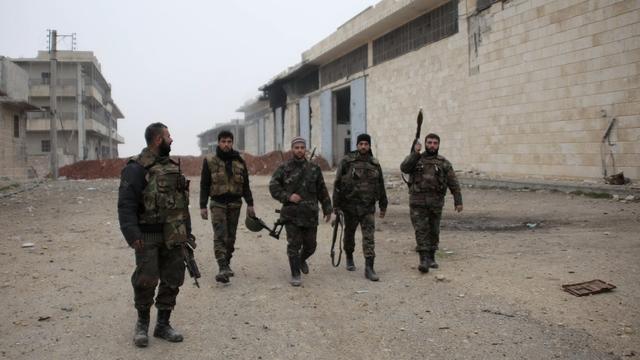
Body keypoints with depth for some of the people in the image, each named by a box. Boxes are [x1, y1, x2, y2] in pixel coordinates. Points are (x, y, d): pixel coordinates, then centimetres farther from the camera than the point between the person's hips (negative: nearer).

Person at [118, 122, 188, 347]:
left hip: (173, 236, 7)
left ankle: (163, 325, 22)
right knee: (146, 280, -7)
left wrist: (186, 229, 15)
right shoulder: (136, 168, -10)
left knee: (172, 280, 9)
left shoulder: (172, 166, 13)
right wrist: (132, 234, -25)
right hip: (148, 237, -7)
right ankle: (142, 323, 17)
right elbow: (126, 204, -17)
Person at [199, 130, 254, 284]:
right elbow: (204, 185, 1)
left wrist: (250, 204, 3)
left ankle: (227, 264, 22)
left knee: (231, 236, 8)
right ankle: (222, 268, -20)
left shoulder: (239, 162, 7)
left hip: (235, 204, 3)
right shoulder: (209, 161, 0)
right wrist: (203, 206, -4)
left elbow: (246, 185, 10)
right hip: (217, 204, -3)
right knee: (220, 236, -14)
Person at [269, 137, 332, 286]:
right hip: (291, 214, -3)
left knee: (310, 245, 10)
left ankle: (302, 260, 41)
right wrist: (288, 196, -14)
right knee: (294, 245, -4)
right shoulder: (284, 168, 0)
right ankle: (295, 274, 8)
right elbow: (273, 186, -2)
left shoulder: (314, 169, 8)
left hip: (310, 214, 3)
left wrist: (327, 209, 12)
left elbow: (322, 190, 13)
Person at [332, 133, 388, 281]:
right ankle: (349, 258, 39)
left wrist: (383, 206, 15)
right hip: (350, 206, -1)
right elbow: (337, 184, -5)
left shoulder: (375, 164, 6)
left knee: (369, 237, -7)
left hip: (368, 208, 1)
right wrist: (336, 204, -8)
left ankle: (369, 268, -7)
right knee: (349, 234, 15)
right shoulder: (347, 161, -5)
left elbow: (380, 185, 13)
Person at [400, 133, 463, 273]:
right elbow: (404, 168, -13)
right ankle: (424, 260, -8)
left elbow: (453, 183, 4)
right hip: (417, 202, -1)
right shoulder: (415, 159, 7)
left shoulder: (444, 163, 7)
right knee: (421, 230, -6)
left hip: (436, 202, 2)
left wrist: (458, 201, -3)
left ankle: (431, 258, 23)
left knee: (434, 231, 10)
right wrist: (415, 153, -14)